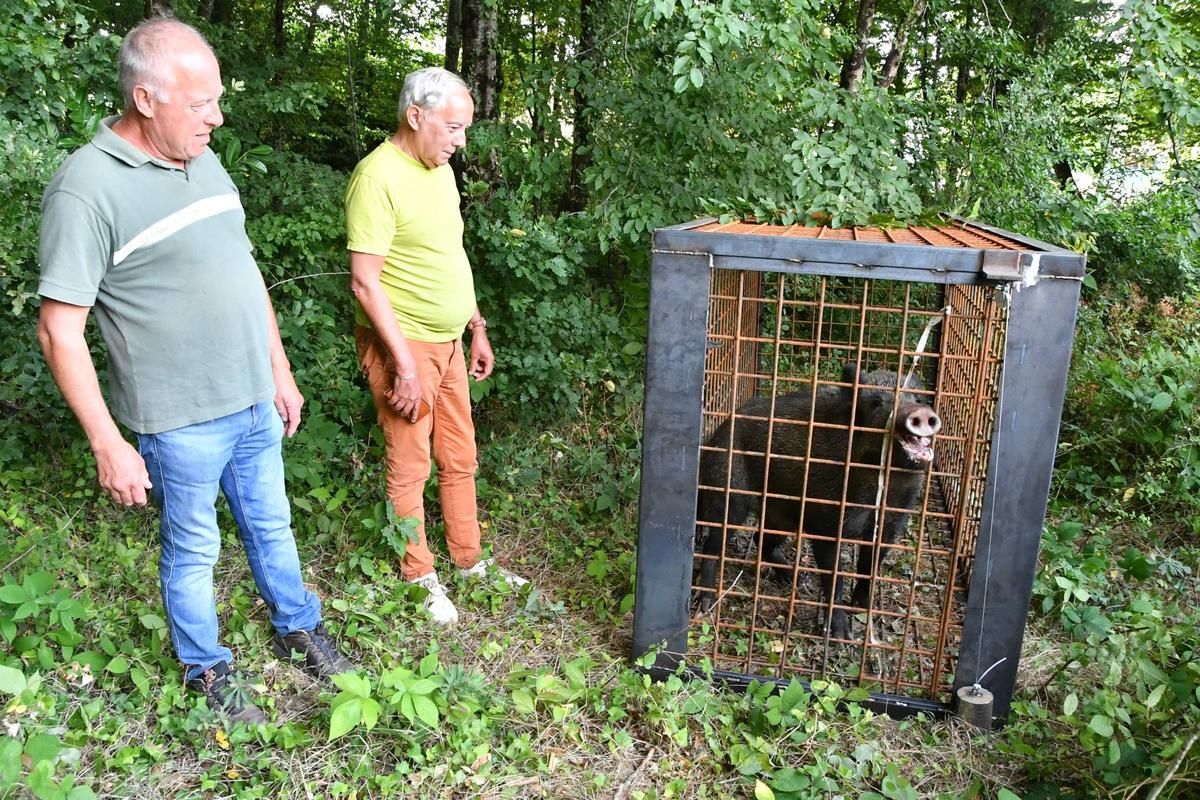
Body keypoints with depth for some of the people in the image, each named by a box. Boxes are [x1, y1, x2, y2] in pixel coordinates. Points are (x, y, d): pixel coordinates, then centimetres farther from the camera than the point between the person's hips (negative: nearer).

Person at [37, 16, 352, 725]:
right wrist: (108, 445, -16)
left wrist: (280, 372, 14)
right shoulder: (88, 188, -18)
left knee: (272, 525, 21)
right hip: (181, 421, -6)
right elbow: (60, 331, -17)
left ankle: (297, 627, 43)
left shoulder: (206, 163, 4)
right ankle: (208, 670, 36)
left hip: (254, 402, 6)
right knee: (193, 552, 14)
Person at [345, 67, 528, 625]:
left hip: (448, 342, 8)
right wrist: (404, 363, -22)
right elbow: (365, 281, -21)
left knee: (460, 459, 16)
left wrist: (477, 328, 16)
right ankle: (419, 578, 23)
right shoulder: (379, 177, -19)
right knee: (410, 469, 6)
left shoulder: (440, 169, 9)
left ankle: (469, 562, 32)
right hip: (403, 346, -8)